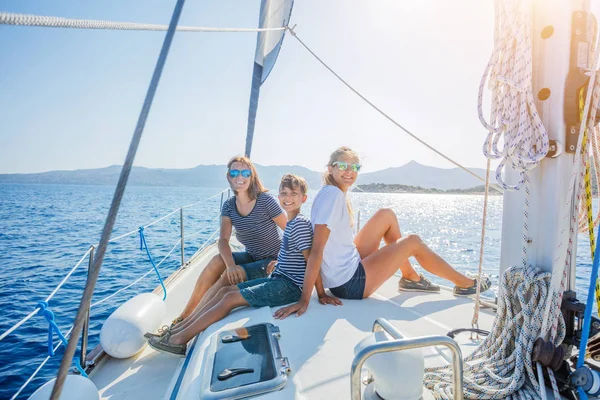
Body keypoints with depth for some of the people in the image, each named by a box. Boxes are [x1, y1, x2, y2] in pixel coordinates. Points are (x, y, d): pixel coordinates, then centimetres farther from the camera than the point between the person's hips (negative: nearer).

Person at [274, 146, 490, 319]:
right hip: (351, 283, -9)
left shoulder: (331, 193, 6)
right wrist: (304, 300, -29)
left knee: (386, 215, 11)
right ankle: (465, 284, 23)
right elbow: (316, 250, -28)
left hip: (351, 264, 9)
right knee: (413, 242, 3)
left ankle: (411, 278, 22)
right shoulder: (333, 194, -22)